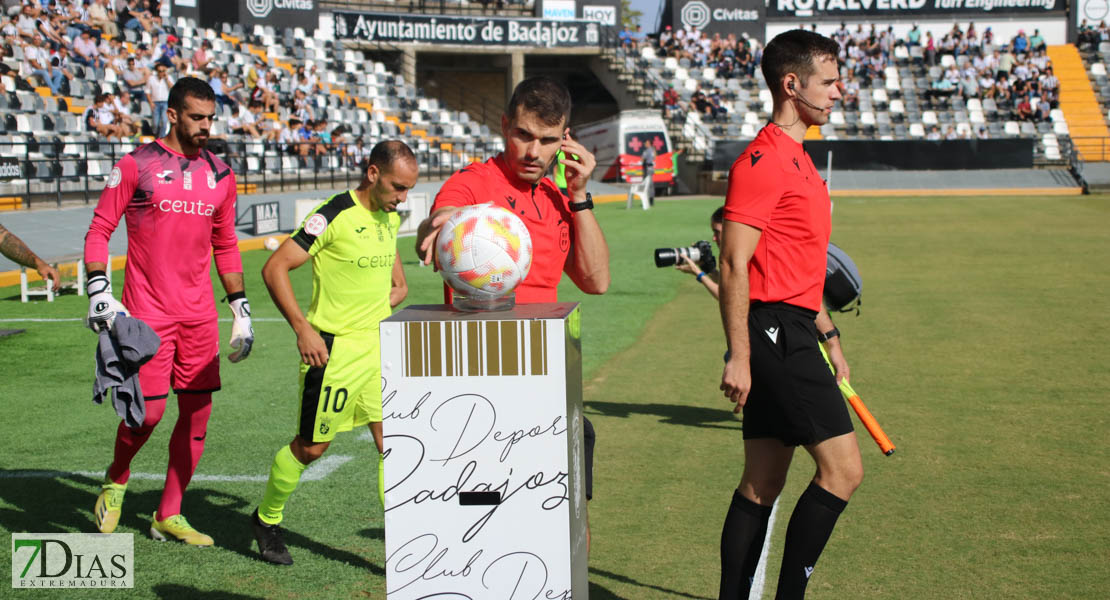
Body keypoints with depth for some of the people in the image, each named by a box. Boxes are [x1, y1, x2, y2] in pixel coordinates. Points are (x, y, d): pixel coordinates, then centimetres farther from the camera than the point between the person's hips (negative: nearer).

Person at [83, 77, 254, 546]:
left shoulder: (219, 174, 11)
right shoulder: (136, 166, -3)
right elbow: (100, 230, -1)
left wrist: (240, 308, 15)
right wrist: (99, 291, -11)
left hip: (199, 313, 5)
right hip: (147, 310, -5)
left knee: (198, 411, 4)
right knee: (149, 410, -8)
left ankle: (169, 516, 16)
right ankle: (116, 480, 23)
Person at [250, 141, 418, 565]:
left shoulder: (390, 218, 9)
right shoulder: (333, 216, -15)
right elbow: (275, 268, -16)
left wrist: (379, 306, 9)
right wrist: (303, 328, -19)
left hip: (381, 348, 7)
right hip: (334, 350, -6)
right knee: (311, 447, 6)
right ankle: (266, 519, 30)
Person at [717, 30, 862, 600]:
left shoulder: (797, 160, 20)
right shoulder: (761, 161, -12)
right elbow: (734, 265, -17)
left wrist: (829, 336, 25)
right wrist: (738, 356, -21)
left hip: (791, 333, 10)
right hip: (776, 333, -10)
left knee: (761, 485, 9)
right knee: (842, 468, -10)